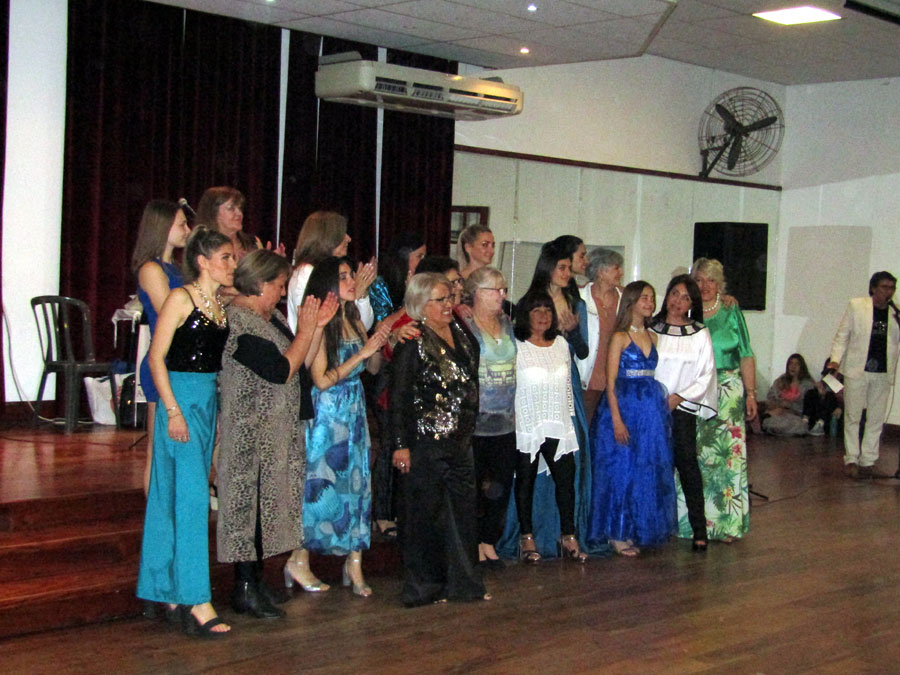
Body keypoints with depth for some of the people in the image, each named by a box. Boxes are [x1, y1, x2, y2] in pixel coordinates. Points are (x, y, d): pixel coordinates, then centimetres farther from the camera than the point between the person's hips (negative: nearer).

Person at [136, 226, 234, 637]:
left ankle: (171, 592, 19)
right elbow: (156, 357, -11)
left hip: (210, 400, 7)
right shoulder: (181, 299, -8)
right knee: (190, 495, -10)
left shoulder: (225, 303, 11)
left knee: (186, 495, 11)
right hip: (181, 398, -7)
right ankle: (194, 601, -9)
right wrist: (173, 411, -15)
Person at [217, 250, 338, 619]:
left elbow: (302, 362, 12)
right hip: (250, 431, -10)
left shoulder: (272, 318, 12)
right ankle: (245, 588, 3)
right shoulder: (238, 322, -17)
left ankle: (255, 580, 20)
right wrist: (307, 329, -13)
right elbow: (281, 370, -22)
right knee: (249, 499, -4)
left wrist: (317, 326, 2)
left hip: (277, 428, 10)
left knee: (267, 500, 12)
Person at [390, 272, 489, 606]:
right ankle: (424, 587, 11)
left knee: (463, 509, 10)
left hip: (460, 441, 7)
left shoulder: (459, 334, 12)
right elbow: (398, 397, -12)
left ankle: (464, 582, 20)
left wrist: (469, 431, 16)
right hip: (425, 441, -7)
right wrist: (401, 444, -15)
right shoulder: (413, 342, -10)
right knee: (425, 514, 0)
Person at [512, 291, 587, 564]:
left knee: (566, 479, 1)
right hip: (525, 425, -4)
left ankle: (568, 537, 11)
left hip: (558, 425, 4)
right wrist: (510, 417, -9)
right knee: (526, 480, 4)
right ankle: (526, 538, 13)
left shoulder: (561, 344, 11)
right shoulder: (516, 346, -5)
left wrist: (570, 416, 15)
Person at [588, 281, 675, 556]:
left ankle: (636, 531, 18)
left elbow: (655, 376, 14)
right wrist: (617, 419, -17)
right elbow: (611, 381, -10)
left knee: (649, 470, 8)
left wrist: (663, 412, 6)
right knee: (622, 469, -3)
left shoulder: (653, 337, 13)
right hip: (625, 407, -7)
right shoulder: (620, 337, -5)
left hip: (653, 408, 7)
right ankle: (618, 534, 5)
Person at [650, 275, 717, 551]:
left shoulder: (700, 334, 6)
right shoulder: (652, 330, 9)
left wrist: (678, 397, -6)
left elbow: (706, 375, 3)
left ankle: (698, 530, -5)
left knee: (687, 463, -8)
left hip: (682, 408, -1)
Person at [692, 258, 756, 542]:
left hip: (728, 394, 0)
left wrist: (751, 393, -2)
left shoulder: (731, 312, 7)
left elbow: (746, 356, 5)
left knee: (728, 452, -4)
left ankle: (726, 523, 4)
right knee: (692, 457, -1)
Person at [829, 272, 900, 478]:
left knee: (876, 419, 5)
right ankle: (851, 459, 10)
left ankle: (867, 461, 13)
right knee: (852, 417, 3)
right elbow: (842, 335, 4)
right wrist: (836, 359, -9)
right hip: (857, 370, -2)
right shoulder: (856, 306, 0)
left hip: (883, 373, 2)